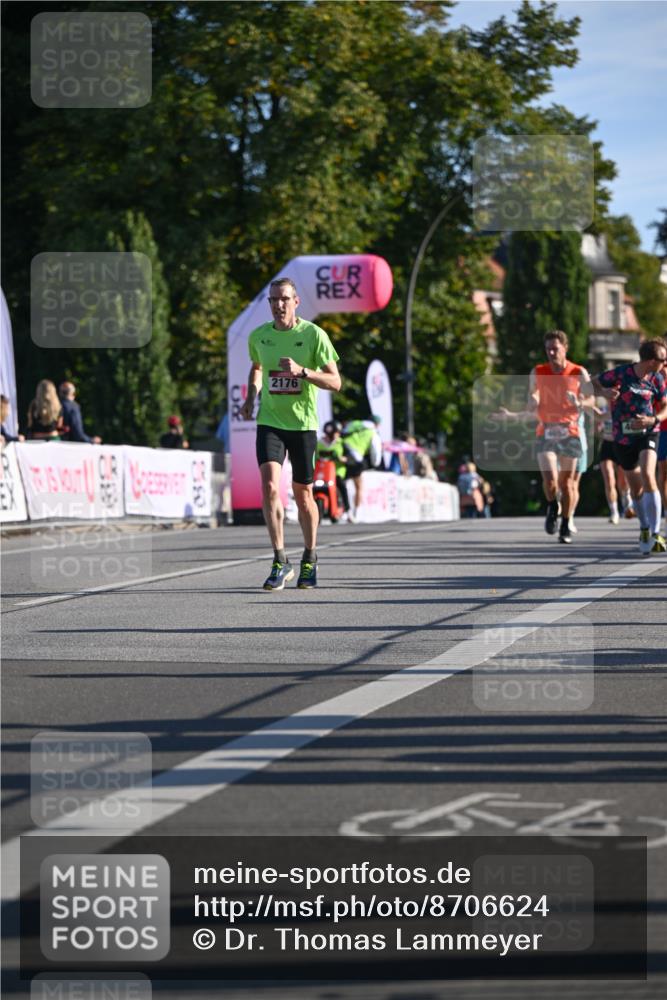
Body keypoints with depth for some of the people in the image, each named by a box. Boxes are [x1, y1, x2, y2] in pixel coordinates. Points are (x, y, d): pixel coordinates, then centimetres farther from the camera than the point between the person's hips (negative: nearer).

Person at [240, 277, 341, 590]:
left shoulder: (313, 335, -8)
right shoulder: (259, 336, 3)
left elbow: (335, 382, -10)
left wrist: (302, 371, -24)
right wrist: (251, 398, 11)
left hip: (303, 423, -2)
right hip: (269, 421, 2)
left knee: (303, 494, 7)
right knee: (270, 486, -17)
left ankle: (310, 558, 28)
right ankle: (280, 561, -13)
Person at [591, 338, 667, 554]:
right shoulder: (620, 373, -13)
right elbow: (593, 383, -1)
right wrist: (604, 392, -23)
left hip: (647, 433, 0)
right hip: (623, 437, 0)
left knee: (648, 476, -23)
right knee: (636, 487, 10)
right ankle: (644, 528, 35)